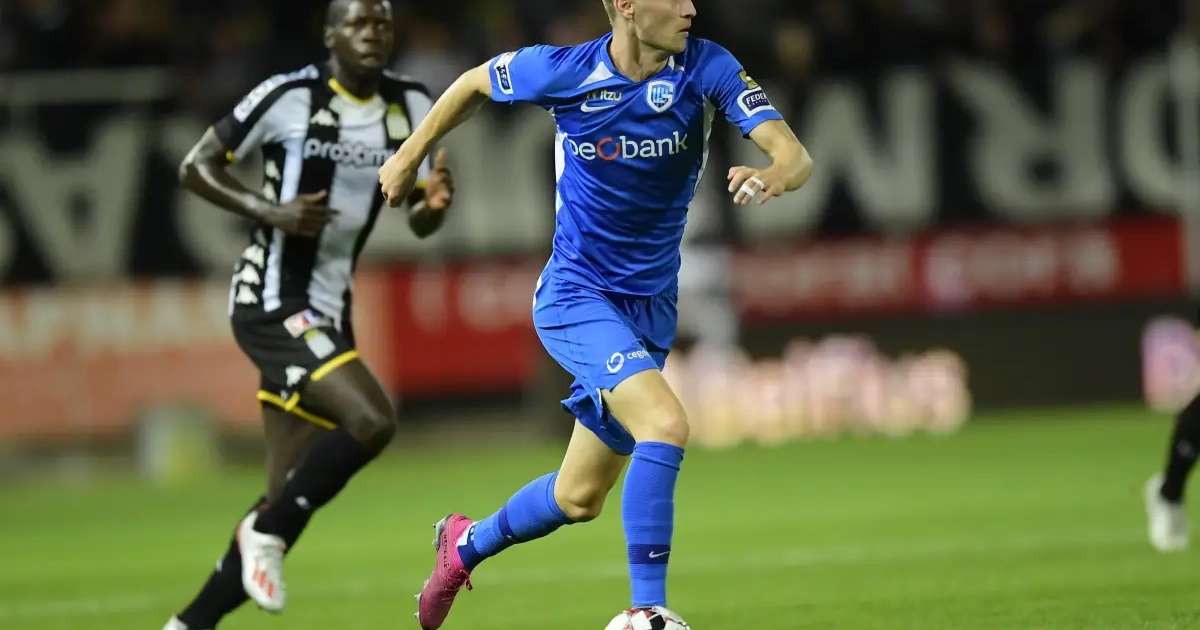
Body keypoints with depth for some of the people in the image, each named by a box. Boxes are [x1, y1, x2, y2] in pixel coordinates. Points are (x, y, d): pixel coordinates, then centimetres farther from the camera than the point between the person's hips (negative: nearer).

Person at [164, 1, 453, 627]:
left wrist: (434, 204, -11)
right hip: (274, 302, -7)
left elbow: (418, 223, 13)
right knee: (371, 419, -26)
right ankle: (266, 532, -5)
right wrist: (270, 211, -20)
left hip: (328, 311, 7)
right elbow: (195, 167, -6)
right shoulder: (289, 97, -12)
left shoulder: (411, 107, 6)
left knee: (288, 499, 7)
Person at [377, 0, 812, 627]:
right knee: (665, 423, -28)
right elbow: (475, 82, 6)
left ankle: (467, 544, 42)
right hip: (576, 296, -4)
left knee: (579, 498, 13)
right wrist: (412, 154, 15)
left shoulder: (708, 69, -12)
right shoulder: (563, 71, -15)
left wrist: (770, 177, -44)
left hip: (651, 307, 4)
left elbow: (795, 156, -21)